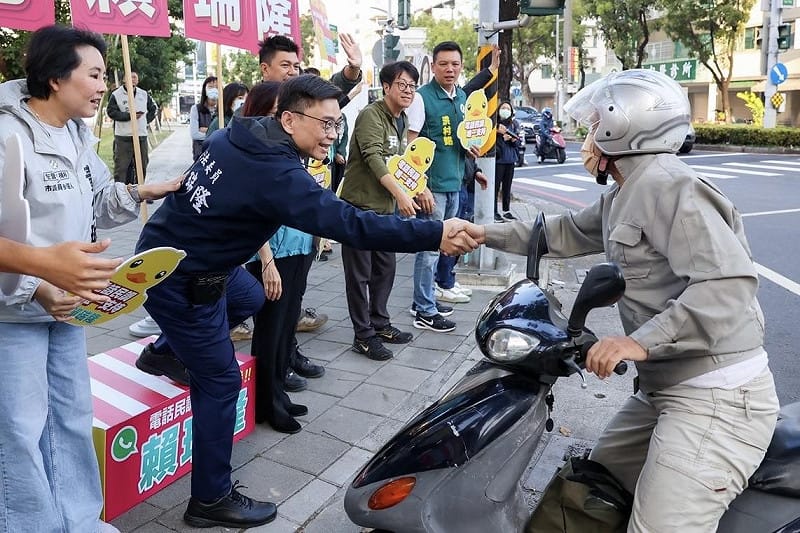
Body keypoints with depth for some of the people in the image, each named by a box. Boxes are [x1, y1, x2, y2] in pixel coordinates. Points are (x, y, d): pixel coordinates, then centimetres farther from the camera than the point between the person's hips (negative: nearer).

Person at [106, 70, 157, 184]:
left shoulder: (144, 94, 12)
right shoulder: (116, 94, -2)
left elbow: (153, 108, 24)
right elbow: (111, 112, -6)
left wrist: (147, 119, 10)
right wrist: (129, 116, -14)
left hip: (142, 135, 5)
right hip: (123, 136, -5)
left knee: (142, 165, 11)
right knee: (121, 166, -6)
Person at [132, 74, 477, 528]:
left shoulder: (243, 133, -2)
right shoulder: (275, 173, -29)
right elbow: (349, 224, -36)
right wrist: (436, 235, -37)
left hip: (174, 248, 9)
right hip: (177, 277, -9)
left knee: (250, 298, 28)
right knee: (221, 380, 0)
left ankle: (167, 350, 41)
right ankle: (212, 500, 14)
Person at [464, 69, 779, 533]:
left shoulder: (667, 184, -18)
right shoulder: (622, 196, 14)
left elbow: (730, 282, -27)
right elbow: (567, 233, 26)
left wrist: (641, 341, -33)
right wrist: (489, 234, 25)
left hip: (716, 398, -11)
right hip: (664, 390, 11)